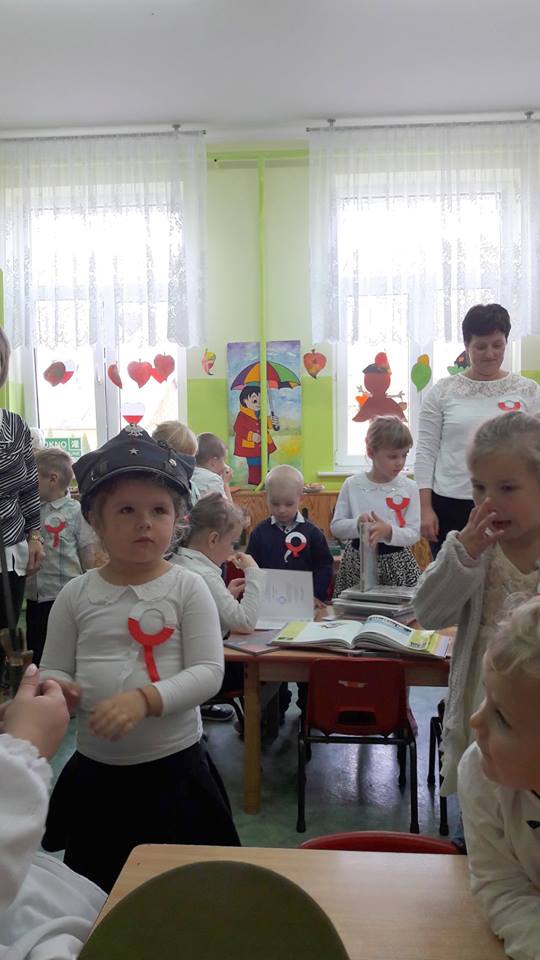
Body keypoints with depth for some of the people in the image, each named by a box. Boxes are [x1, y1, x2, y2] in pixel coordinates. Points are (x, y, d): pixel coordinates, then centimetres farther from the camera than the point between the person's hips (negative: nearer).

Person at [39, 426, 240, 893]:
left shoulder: (188, 588, -9)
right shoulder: (76, 595, -2)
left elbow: (209, 672, -13)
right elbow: (54, 669, 4)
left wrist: (146, 699, -28)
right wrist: (55, 689, -20)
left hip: (175, 766, -2)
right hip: (95, 769, 3)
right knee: (95, 893, 21)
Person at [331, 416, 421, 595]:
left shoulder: (409, 487, -1)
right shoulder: (352, 485, -1)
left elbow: (414, 533, -4)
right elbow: (335, 526, 1)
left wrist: (388, 531, -23)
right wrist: (357, 525, -19)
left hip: (396, 561, 0)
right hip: (358, 560, 0)